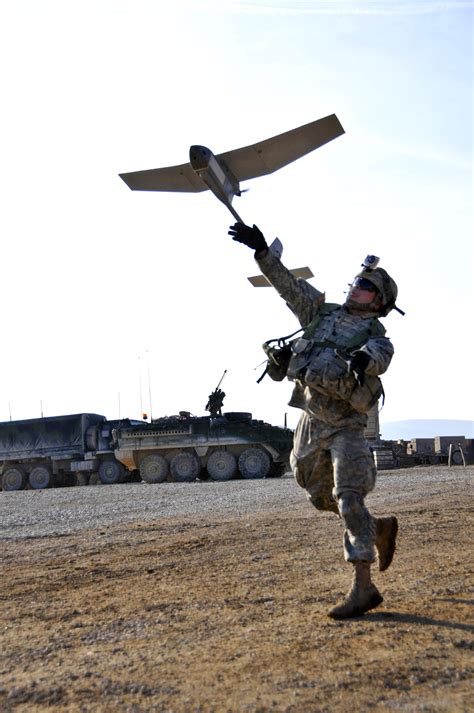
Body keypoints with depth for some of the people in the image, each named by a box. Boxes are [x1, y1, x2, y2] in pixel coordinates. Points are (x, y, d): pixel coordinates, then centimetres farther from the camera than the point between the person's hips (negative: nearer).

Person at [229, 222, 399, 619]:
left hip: (345, 427, -7)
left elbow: (381, 356, -26)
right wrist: (262, 250, 6)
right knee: (320, 497, 17)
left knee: (349, 500, -15)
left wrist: (364, 358, -49)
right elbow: (288, 284, 13)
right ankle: (379, 528, 38)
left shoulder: (374, 333, -4)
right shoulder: (323, 312, 12)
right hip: (310, 423, 7)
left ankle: (364, 588, -12)